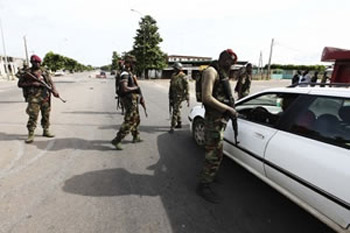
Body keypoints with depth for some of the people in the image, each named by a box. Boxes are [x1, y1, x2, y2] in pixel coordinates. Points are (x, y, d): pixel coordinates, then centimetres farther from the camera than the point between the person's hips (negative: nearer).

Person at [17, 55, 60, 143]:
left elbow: (50, 82, 8)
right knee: (33, 116, -6)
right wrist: (31, 83, -12)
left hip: (45, 97, 3)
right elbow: (20, 84, 3)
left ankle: (46, 131, 23)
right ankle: (31, 135, 2)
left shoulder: (44, 71, 9)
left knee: (46, 115, 10)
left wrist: (54, 91, -8)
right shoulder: (26, 73, 2)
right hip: (34, 98, -3)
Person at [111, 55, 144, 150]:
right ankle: (116, 140, -5)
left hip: (133, 100, 10)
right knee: (129, 121, -9)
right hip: (130, 100, -10)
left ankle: (136, 137, 35)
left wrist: (141, 97, 17)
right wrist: (136, 88, -13)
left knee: (136, 119, 20)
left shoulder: (129, 73, 15)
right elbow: (124, 88, -29)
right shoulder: (125, 74, -17)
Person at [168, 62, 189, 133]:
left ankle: (172, 127, -4)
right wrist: (170, 96, 19)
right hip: (173, 96, 7)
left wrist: (188, 99, -15)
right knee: (177, 110, 16)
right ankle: (179, 124, 31)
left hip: (179, 97, -7)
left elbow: (187, 89, -13)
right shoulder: (173, 76, 8)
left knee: (175, 111, -9)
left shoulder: (183, 77, -13)